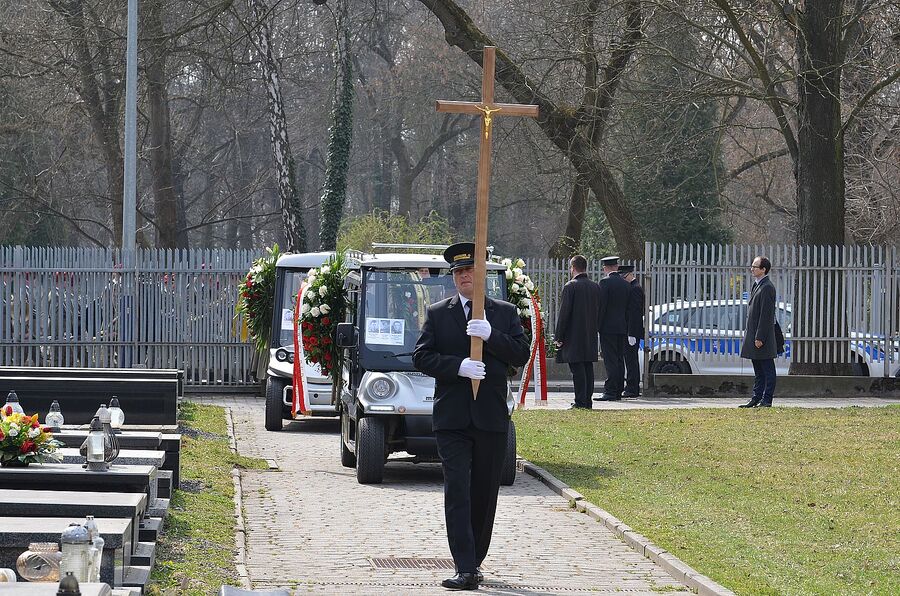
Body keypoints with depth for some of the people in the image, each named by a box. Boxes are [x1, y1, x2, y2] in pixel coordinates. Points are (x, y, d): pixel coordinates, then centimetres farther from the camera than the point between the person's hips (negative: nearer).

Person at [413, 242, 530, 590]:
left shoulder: (505, 313, 10)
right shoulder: (437, 314, 8)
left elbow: (521, 354, 0)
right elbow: (422, 357, 0)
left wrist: (491, 336, -15)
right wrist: (458, 366, -15)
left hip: (491, 417, 2)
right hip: (452, 417, -1)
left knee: (484, 493, 8)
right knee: (457, 493, -10)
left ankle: (474, 562, 20)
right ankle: (466, 570, -16)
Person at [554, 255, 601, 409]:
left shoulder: (570, 286, -11)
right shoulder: (595, 287, 8)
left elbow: (564, 313, -13)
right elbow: (598, 311, 14)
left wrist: (559, 337, -9)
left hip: (574, 334, -7)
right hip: (590, 336, 7)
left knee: (577, 368, -6)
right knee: (588, 367, 11)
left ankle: (580, 402, -9)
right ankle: (587, 401, 14)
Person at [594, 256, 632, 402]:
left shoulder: (605, 282, -9)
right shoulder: (626, 284, 12)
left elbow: (601, 306, -13)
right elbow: (628, 308, 15)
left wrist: (597, 326, -9)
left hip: (608, 328, -7)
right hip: (622, 328, 7)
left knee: (610, 361, -9)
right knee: (619, 360, 10)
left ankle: (610, 392, -13)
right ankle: (618, 391, 12)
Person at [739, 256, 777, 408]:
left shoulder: (767, 287, -15)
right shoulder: (756, 285, 16)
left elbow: (766, 315, -19)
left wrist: (759, 337, -21)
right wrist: (751, 336, 17)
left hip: (763, 335, -10)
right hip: (753, 333, 10)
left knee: (767, 370, -3)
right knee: (758, 371, 14)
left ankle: (766, 400, 0)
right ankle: (756, 399, 18)